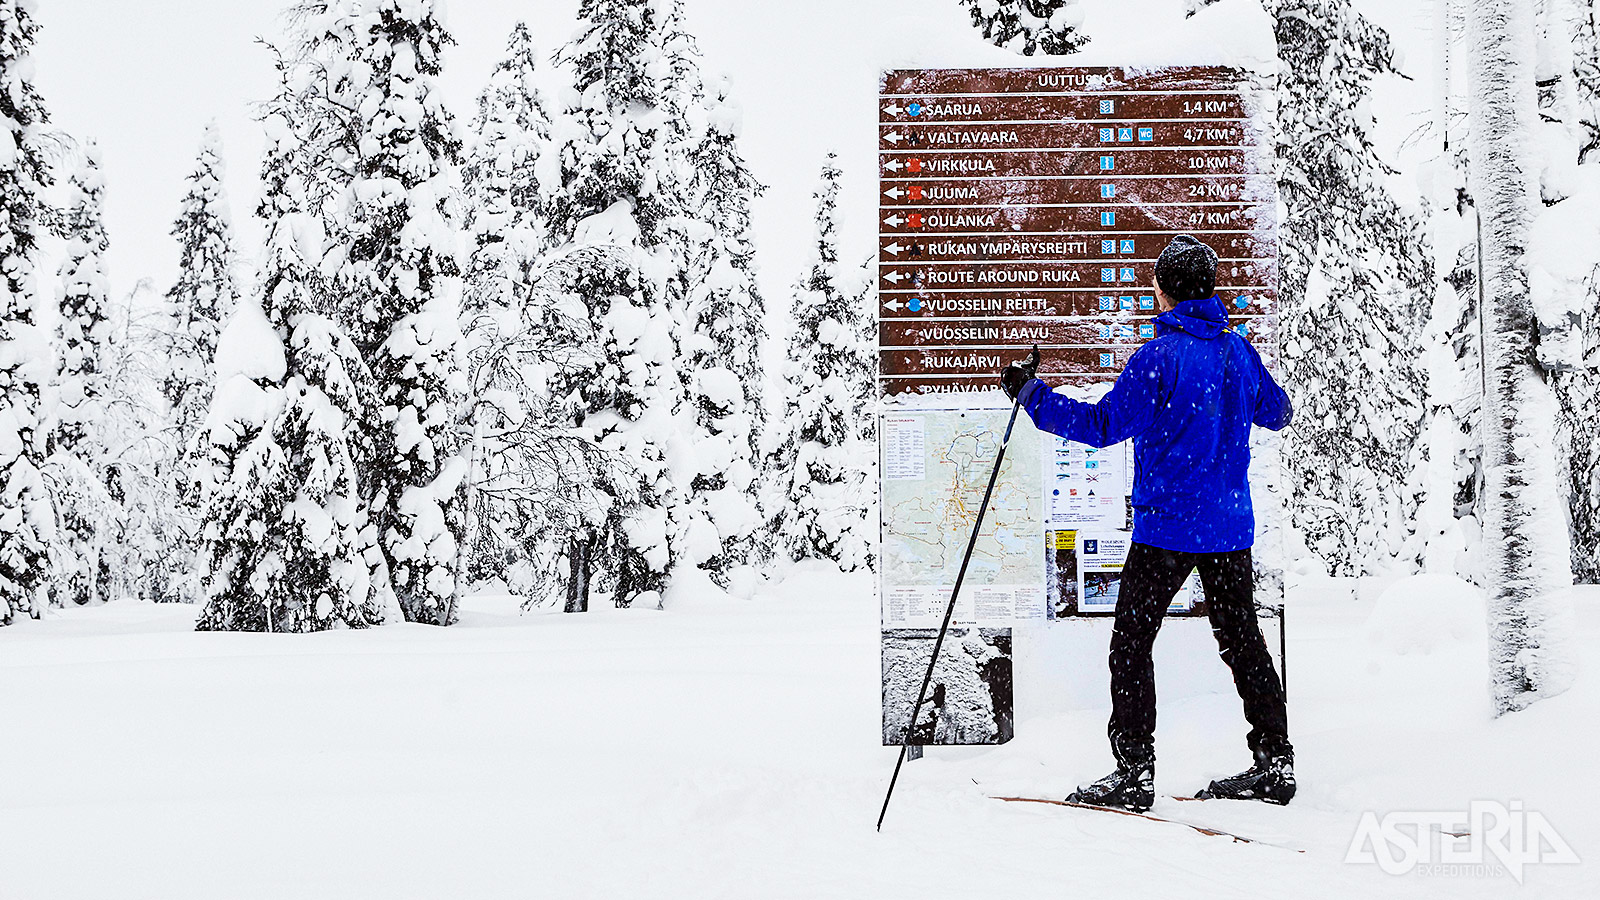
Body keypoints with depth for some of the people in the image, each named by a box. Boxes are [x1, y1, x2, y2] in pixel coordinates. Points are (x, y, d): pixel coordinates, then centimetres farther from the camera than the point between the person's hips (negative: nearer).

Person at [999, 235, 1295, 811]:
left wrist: (1033, 396, -8)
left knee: (1131, 640, -1)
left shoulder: (1160, 356, -14)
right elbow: (1276, 413, 23)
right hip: (1231, 526, 7)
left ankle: (1134, 770, -4)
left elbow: (1103, 425, -14)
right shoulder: (1240, 351, 6)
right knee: (1241, 638, 14)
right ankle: (1274, 761, 18)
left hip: (1166, 526, -7)